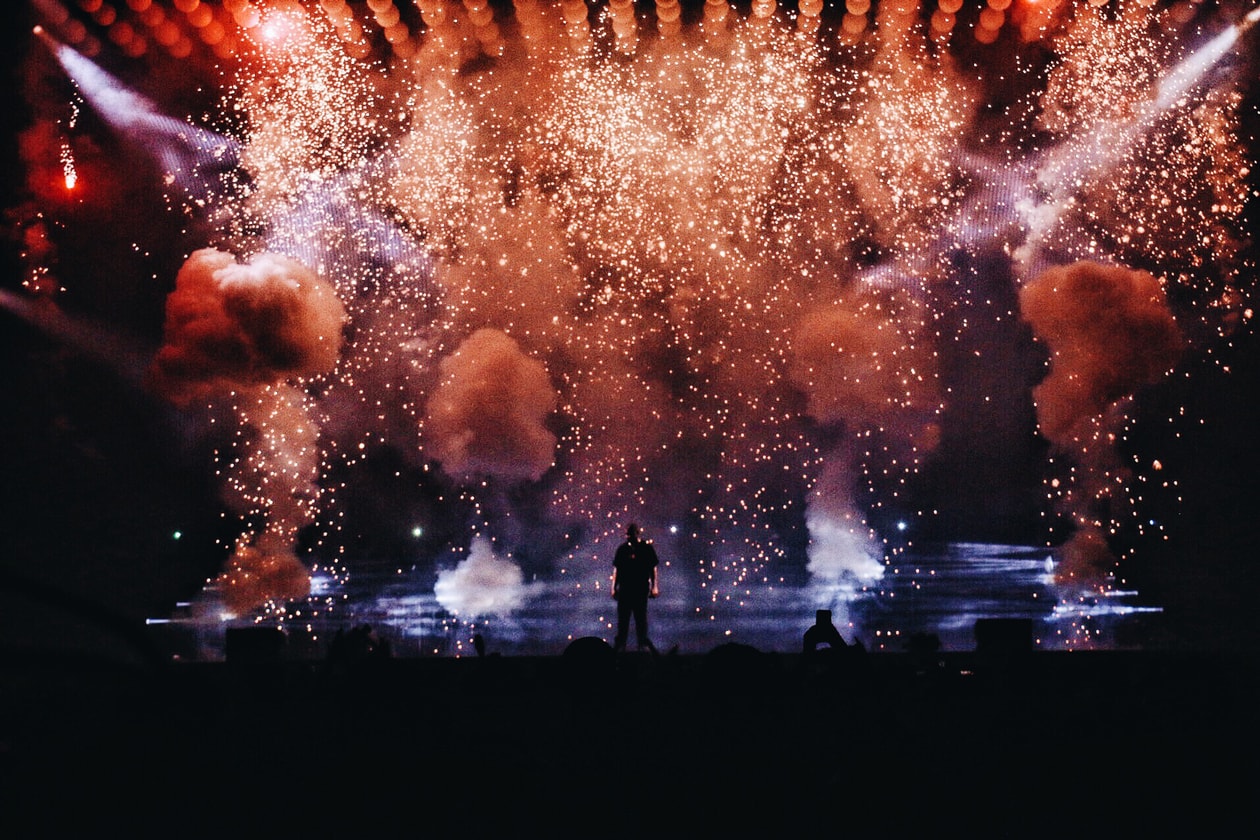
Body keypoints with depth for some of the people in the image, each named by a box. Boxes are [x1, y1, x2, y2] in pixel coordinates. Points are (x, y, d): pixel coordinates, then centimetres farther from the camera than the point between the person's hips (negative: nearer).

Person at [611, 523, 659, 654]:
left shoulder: (647, 548, 1)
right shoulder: (622, 549, 5)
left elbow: (653, 568, 2)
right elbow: (616, 569, 8)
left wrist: (654, 586, -3)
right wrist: (614, 587, 5)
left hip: (641, 588, -2)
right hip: (624, 588, 2)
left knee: (641, 617, 2)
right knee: (622, 617, 3)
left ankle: (643, 643, 8)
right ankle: (620, 644, 8)